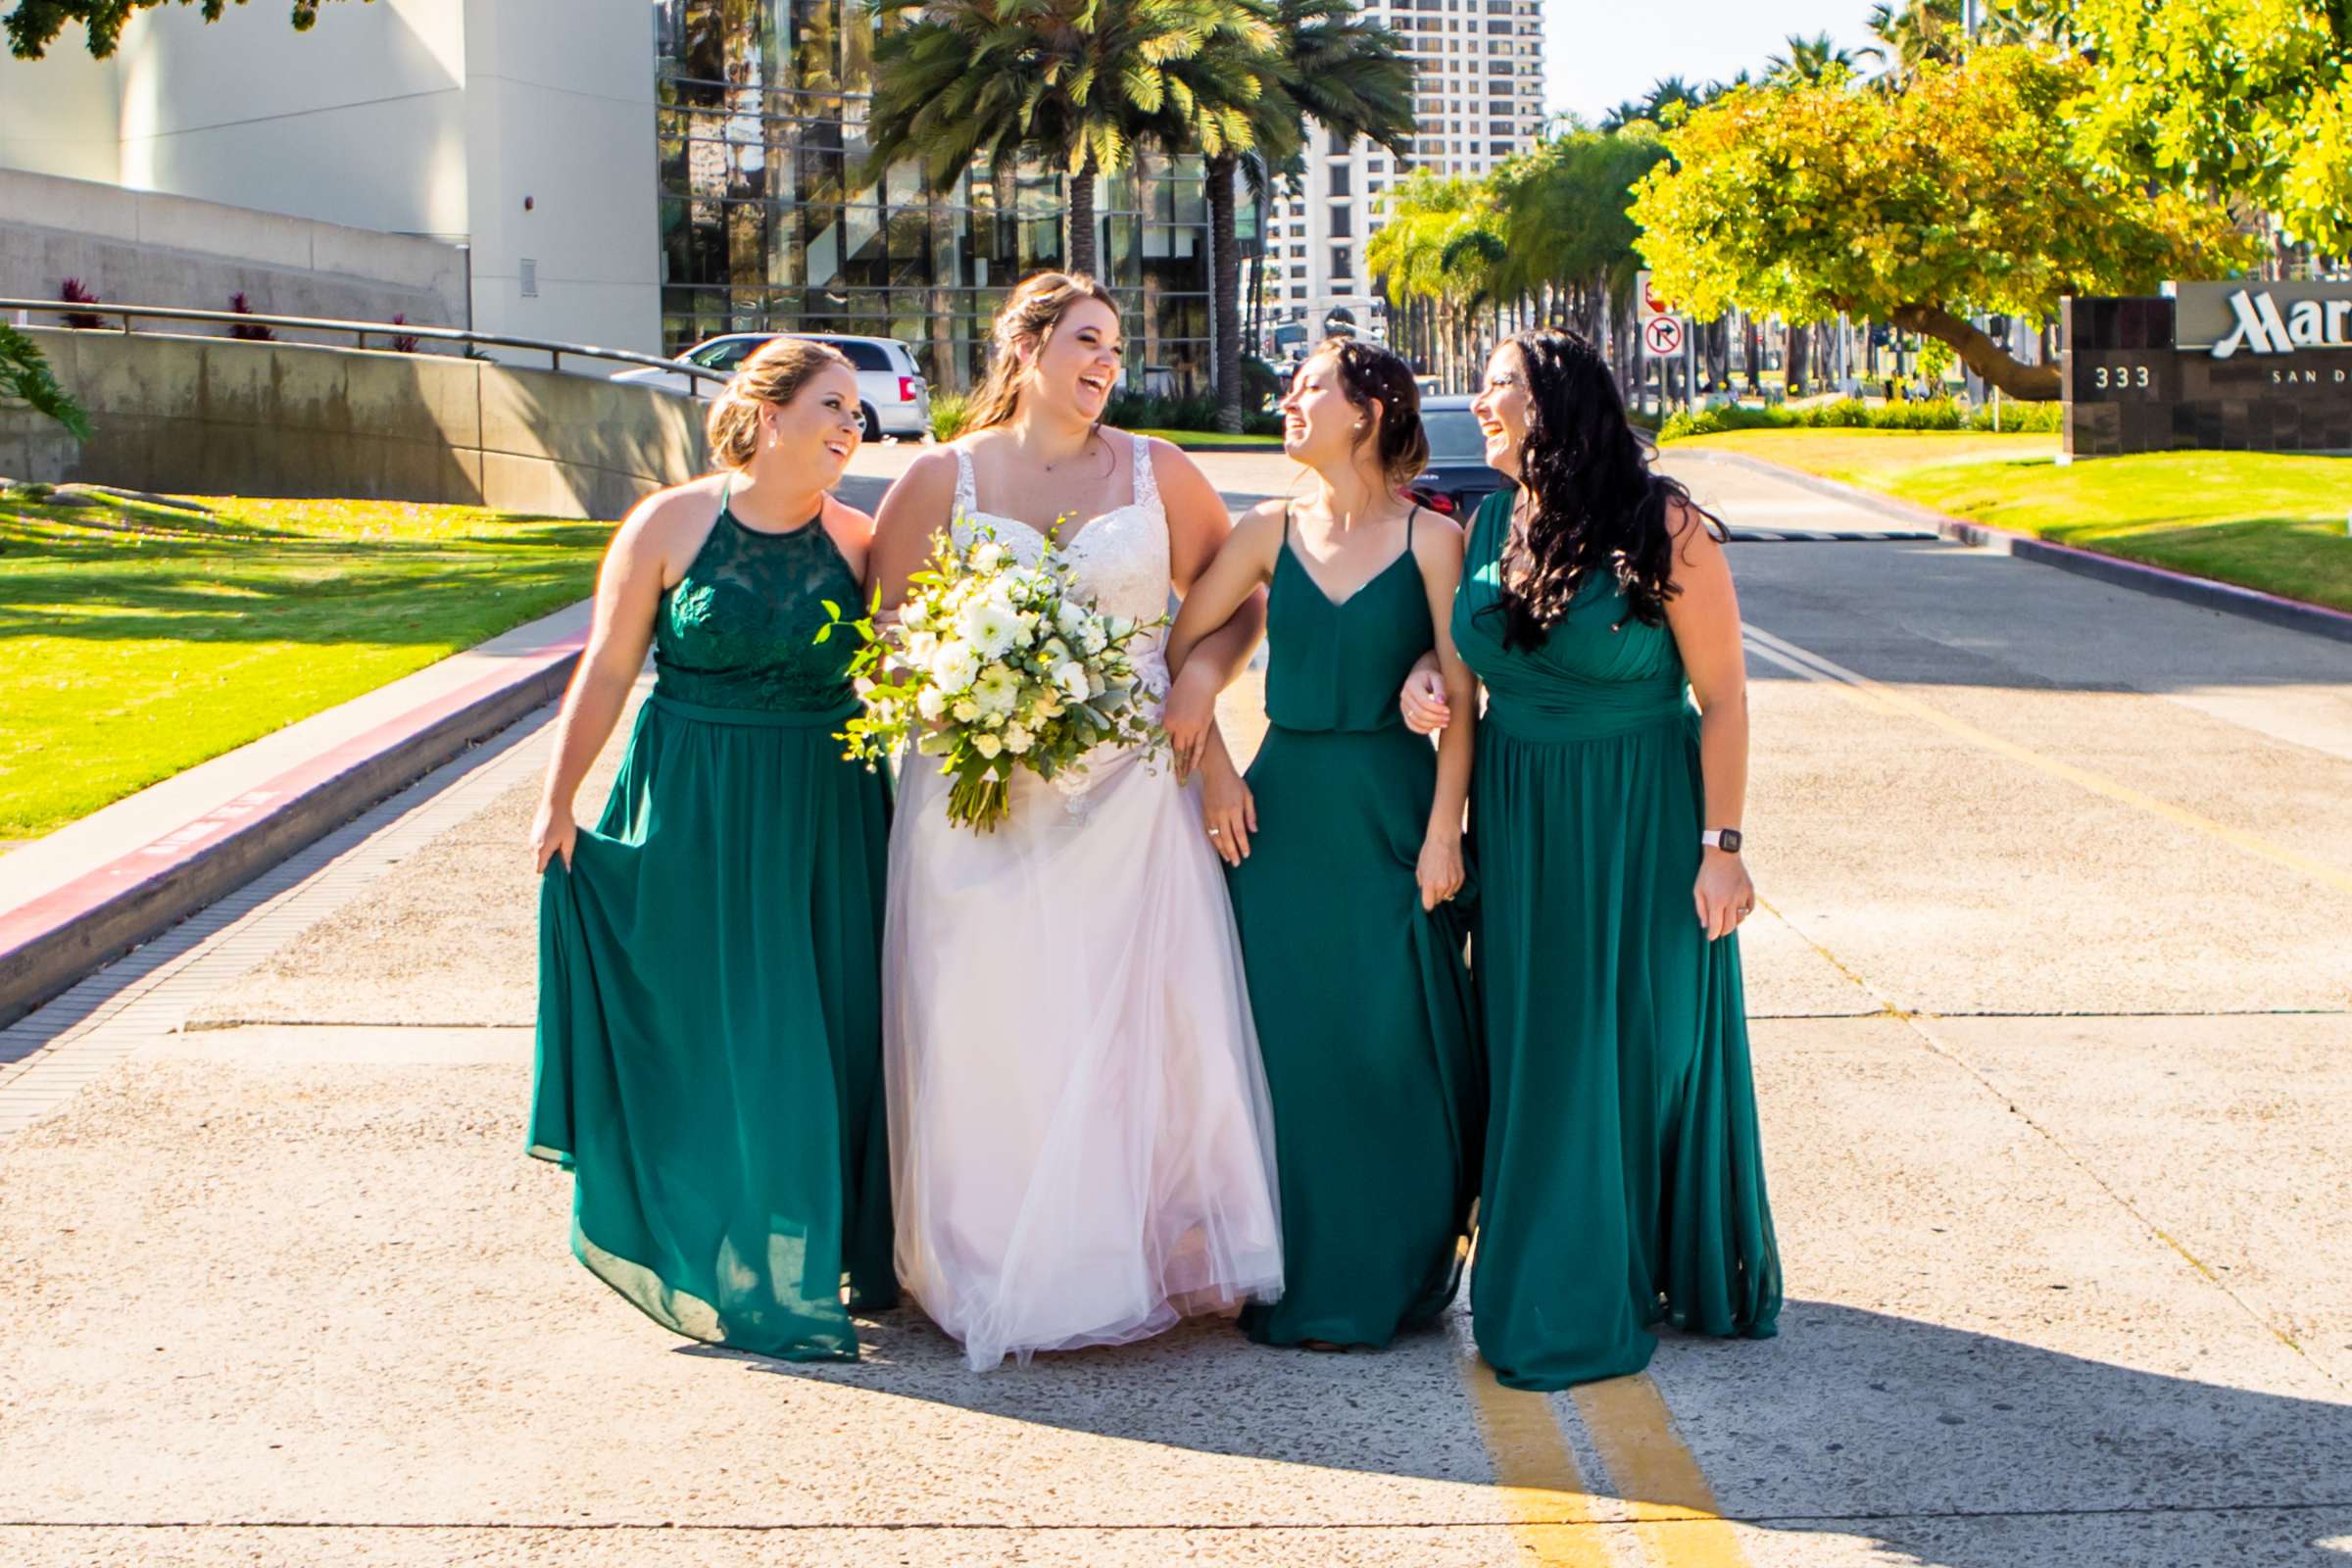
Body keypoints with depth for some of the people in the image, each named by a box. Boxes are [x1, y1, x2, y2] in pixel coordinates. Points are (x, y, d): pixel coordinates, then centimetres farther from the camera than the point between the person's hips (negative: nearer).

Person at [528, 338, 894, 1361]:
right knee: (711, 1036, 3)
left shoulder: (859, 540, 3)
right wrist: (557, 802, -3)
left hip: (829, 815, 3)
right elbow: (606, 672, -2)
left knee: (837, 1027, 6)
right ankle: (734, 1278, 18)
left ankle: (851, 1252, 22)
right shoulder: (670, 525, -4)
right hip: (694, 812, -2)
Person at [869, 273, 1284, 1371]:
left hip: (1128, 788, 1)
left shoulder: (1156, 474, 8)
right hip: (979, 797, -1)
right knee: (988, 1024, -1)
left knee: (1135, 1017, -2)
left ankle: (1133, 1257, 9)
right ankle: (994, 1272, 10)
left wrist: (1198, 691, -5)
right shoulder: (941, 479, 5)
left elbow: (1239, 600, 12)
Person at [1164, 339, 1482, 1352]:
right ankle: (1306, 1284, 17)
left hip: (1395, 813, -3)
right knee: (1291, 1042, 4)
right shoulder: (1271, 533, 6)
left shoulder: (1430, 539, -3)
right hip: (1285, 811, 3)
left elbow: (1460, 696, -5)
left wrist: (1443, 830, -9)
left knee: (1397, 1047, 1)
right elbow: (1181, 646, 11)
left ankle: (1399, 1276, 16)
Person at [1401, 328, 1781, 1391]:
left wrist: (1722, 845, -15)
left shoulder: (1665, 530, -12)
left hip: (1644, 824, -5)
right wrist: (1423, 674, -3)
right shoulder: (1489, 525, 5)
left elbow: (1723, 698, -11)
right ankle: (1556, 1291, 21)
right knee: (1536, 1051, 8)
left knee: (1653, 1045, 4)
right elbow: (1462, 641, 20)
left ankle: (1672, 1273, 21)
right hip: (1518, 821, 5)